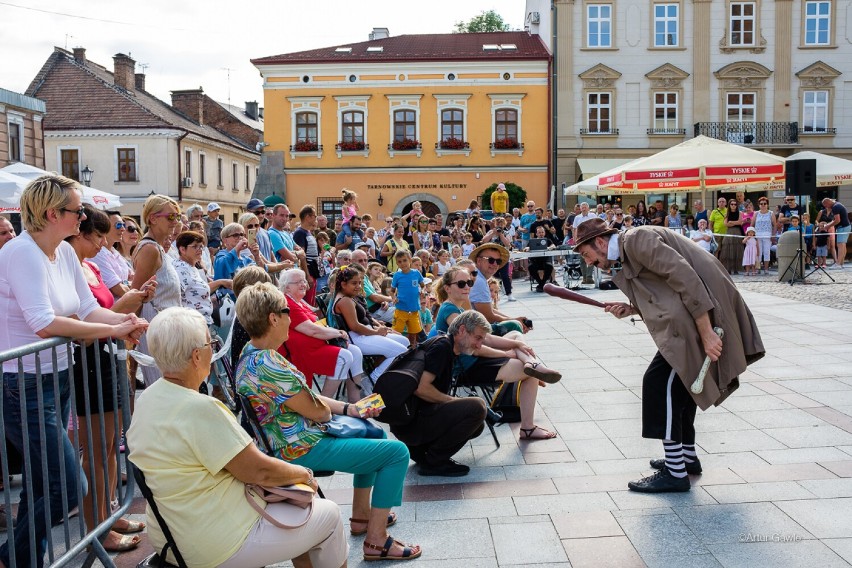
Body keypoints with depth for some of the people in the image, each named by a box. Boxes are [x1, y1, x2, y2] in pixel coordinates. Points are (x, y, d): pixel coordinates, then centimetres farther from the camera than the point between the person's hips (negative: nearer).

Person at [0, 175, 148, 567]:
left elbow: (89, 309, 6)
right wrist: (113, 329, -23)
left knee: (42, 487, 17)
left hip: (57, 379, 9)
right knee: (66, 489, -6)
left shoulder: (65, 251, 7)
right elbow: (43, 323, -27)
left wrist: (126, 319, -12)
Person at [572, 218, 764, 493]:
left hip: (705, 313, -11)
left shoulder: (636, 239, -13)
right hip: (694, 313, 11)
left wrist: (706, 334, -23)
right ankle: (687, 456, 32)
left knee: (660, 381, -10)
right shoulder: (627, 254, 17)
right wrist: (631, 309, 3)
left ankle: (675, 473, -4)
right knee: (678, 380, 19)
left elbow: (685, 277, -21)